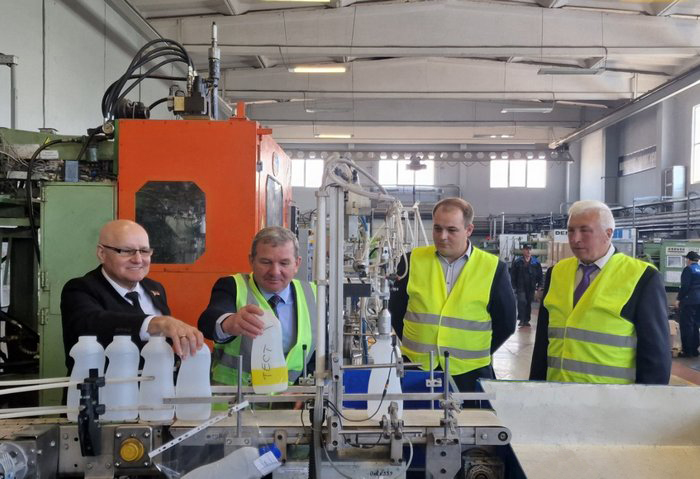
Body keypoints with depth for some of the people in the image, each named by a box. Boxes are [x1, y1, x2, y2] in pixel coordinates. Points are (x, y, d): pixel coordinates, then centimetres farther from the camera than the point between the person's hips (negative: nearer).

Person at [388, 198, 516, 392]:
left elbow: (505, 324, 5)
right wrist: (414, 346, 8)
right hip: (416, 369, 1)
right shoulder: (413, 261, 0)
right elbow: (396, 311, 10)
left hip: (469, 374, -1)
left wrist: (477, 355, 5)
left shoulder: (493, 268, -3)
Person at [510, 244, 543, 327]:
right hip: (520, 287, -2)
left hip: (531, 287, 3)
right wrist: (514, 285, -3)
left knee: (529, 303, 8)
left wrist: (539, 285, 3)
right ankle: (521, 319, -6)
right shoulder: (517, 262, -2)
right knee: (522, 301, -14)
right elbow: (513, 274, 1)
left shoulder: (536, 262, 4)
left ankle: (526, 320, 18)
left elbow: (540, 275, 9)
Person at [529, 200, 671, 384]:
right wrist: (537, 380, 5)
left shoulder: (641, 277, -11)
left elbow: (655, 351, -8)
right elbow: (543, 338, 7)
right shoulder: (556, 273, 4)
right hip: (557, 380, 4)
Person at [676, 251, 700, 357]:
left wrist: (679, 299, -10)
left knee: (686, 325, -3)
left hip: (689, 301, -7)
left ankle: (687, 350, -3)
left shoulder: (688, 269, -11)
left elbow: (685, 286, -16)